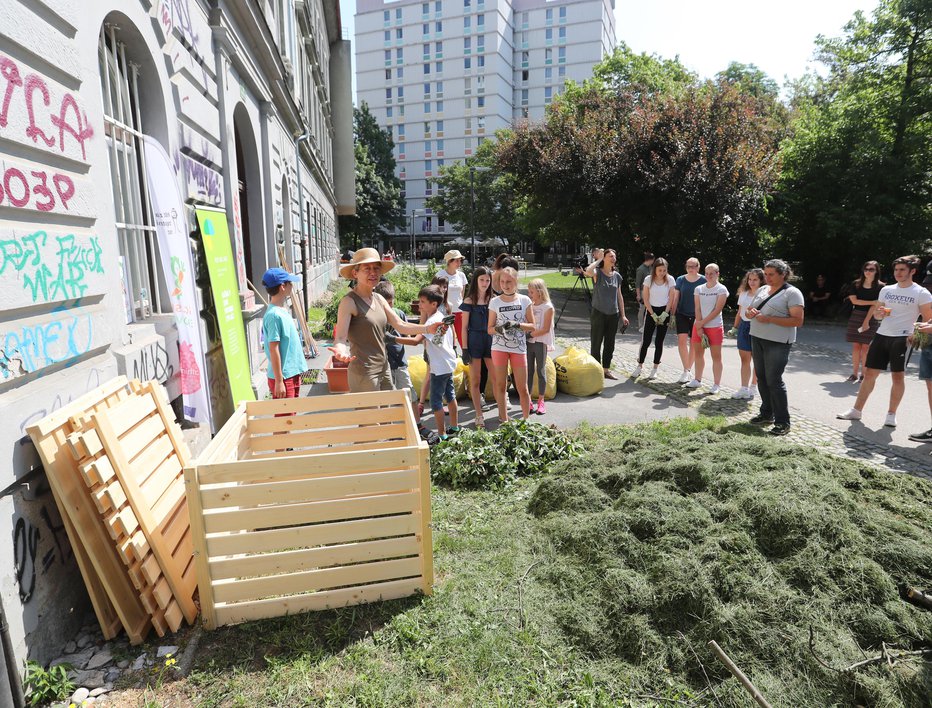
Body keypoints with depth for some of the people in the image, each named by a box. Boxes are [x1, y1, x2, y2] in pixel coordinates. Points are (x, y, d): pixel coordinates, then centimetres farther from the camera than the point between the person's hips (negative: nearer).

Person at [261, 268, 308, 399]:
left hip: (292, 374, 9)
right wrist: (279, 381, -18)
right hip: (283, 377, -9)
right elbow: (273, 350, -19)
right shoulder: (274, 315, -19)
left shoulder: (283, 310, 9)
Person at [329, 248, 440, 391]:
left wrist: (427, 329, -4)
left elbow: (401, 325, 9)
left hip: (384, 368, 8)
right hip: (364, 374, -8)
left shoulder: (379, 299, 8)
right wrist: (341, 351, -43)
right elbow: (340, 338, -21)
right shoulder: (349, 301, -14)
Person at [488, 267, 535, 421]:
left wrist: (517, 324, -17)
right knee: (501, 385, 7)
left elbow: (532, 326, 1)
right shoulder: (495, 302, 0)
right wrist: (499, 329, -19)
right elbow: (490, 329, 3)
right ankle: (504, 420, 18)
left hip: (519, 347, 0)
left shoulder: (524, 300, 0)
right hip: (499, 348, 1)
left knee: (522, 388, 2)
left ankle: (526, 420, 18)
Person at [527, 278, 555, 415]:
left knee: (541, 371, 4)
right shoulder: (530, 306, 9)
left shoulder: (548, 307, -8)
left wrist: (530, 334, -18)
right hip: (528, 342, 5)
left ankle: (541, 401, 15)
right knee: (529, 371, 6)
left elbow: (545, 329, -13)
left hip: (540, 342, -4)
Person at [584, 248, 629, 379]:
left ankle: (606, 370, 24)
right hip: (598, 313, -5)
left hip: (613, 314, 5)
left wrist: (623, 315, 11)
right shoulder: (597, 273, -8)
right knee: (596, 343, 2)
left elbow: (619, 296, 13)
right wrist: (599, 259, -18)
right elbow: (588, 271, -33)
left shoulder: (617, 276, 8)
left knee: (610, 344, 12)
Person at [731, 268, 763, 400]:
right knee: (744, 358, 8)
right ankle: (744, 388, 13)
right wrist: (735, 327, 16)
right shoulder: (743, 293, 12)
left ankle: (753, 387, 18)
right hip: (744, 326, 6)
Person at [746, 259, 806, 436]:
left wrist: (769, 319, -21)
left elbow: (798, 321, -16)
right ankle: (767, 414, 25)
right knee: (762, 378, 12)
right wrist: (751, 312, -4)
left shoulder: (792, 293, -8)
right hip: (757, 339, 7)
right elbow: (749, 310, 21)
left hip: (777, 343, -7)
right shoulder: (762, 290, 13)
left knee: (774, 381, -8)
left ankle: (782, 422, 2)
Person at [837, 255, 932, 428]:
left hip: (902, 339, -4)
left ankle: (891, 414, 12)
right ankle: (856, 410, 11)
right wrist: (879, 313, -4)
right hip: (881, 336, 5)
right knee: (870, 373, 5)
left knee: (898, 376, 0)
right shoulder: (886, 290, 11)